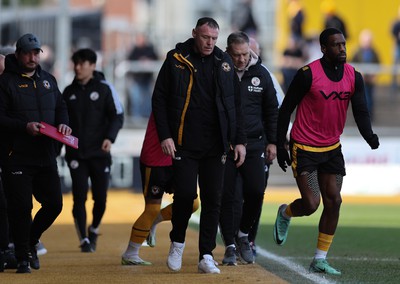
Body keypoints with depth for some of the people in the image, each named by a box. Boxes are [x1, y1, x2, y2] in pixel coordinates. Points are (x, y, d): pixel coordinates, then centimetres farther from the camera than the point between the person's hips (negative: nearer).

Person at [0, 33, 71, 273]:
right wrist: (24, 127, -22)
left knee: (54, 203, 6)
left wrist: (63, 124, 0)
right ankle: (23, 257, 6)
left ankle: (31, 241, 28)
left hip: (46, 155, 6)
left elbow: (61, 107, 21)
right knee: (21, 207, -5)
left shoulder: (47, 80, 15)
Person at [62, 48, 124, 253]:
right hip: (75, 153, 2)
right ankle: (84, 240, -1)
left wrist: (110, 138, -17)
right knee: (79, 197, -7)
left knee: (100, 197, 1)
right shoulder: (69, 92, 11)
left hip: (99, 153, -2)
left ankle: (94, 231, 27)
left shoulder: (104, 88, 1)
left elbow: (117, 116, -1)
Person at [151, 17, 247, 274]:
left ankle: (206, 256, 7)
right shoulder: (176, 60, 0)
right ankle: (177, 243, 16)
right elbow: (159, 99, 1)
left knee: (213, 200, 1)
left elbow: (235, 104, 13)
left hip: (215, 146, 3)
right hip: (185, 144, -3)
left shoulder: (224, 62, 9)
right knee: (185, 194, -9)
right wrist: (165, 135, -8)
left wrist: (239, 140, 7)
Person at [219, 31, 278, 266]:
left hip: (253, 145, 1)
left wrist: (272, 142, 9)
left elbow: (272, 110, 13)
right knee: (226, 196, -2)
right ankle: (230, 246, 9)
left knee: (256, 191, -8)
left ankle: (244, 235, 16)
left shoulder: (260, 74, 4)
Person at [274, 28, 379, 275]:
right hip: (304, 149, -5)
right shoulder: (308, 74, -15)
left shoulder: (354, 77, 0)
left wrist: (369, 135, -27)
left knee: (334, 202, 0)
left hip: (332, 149, 5)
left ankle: (320, 260, 10)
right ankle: (285, 213, 23)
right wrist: (281, 145, -9)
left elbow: (361, 112, -6)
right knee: (311, 204, -12)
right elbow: (286, 108, -7)